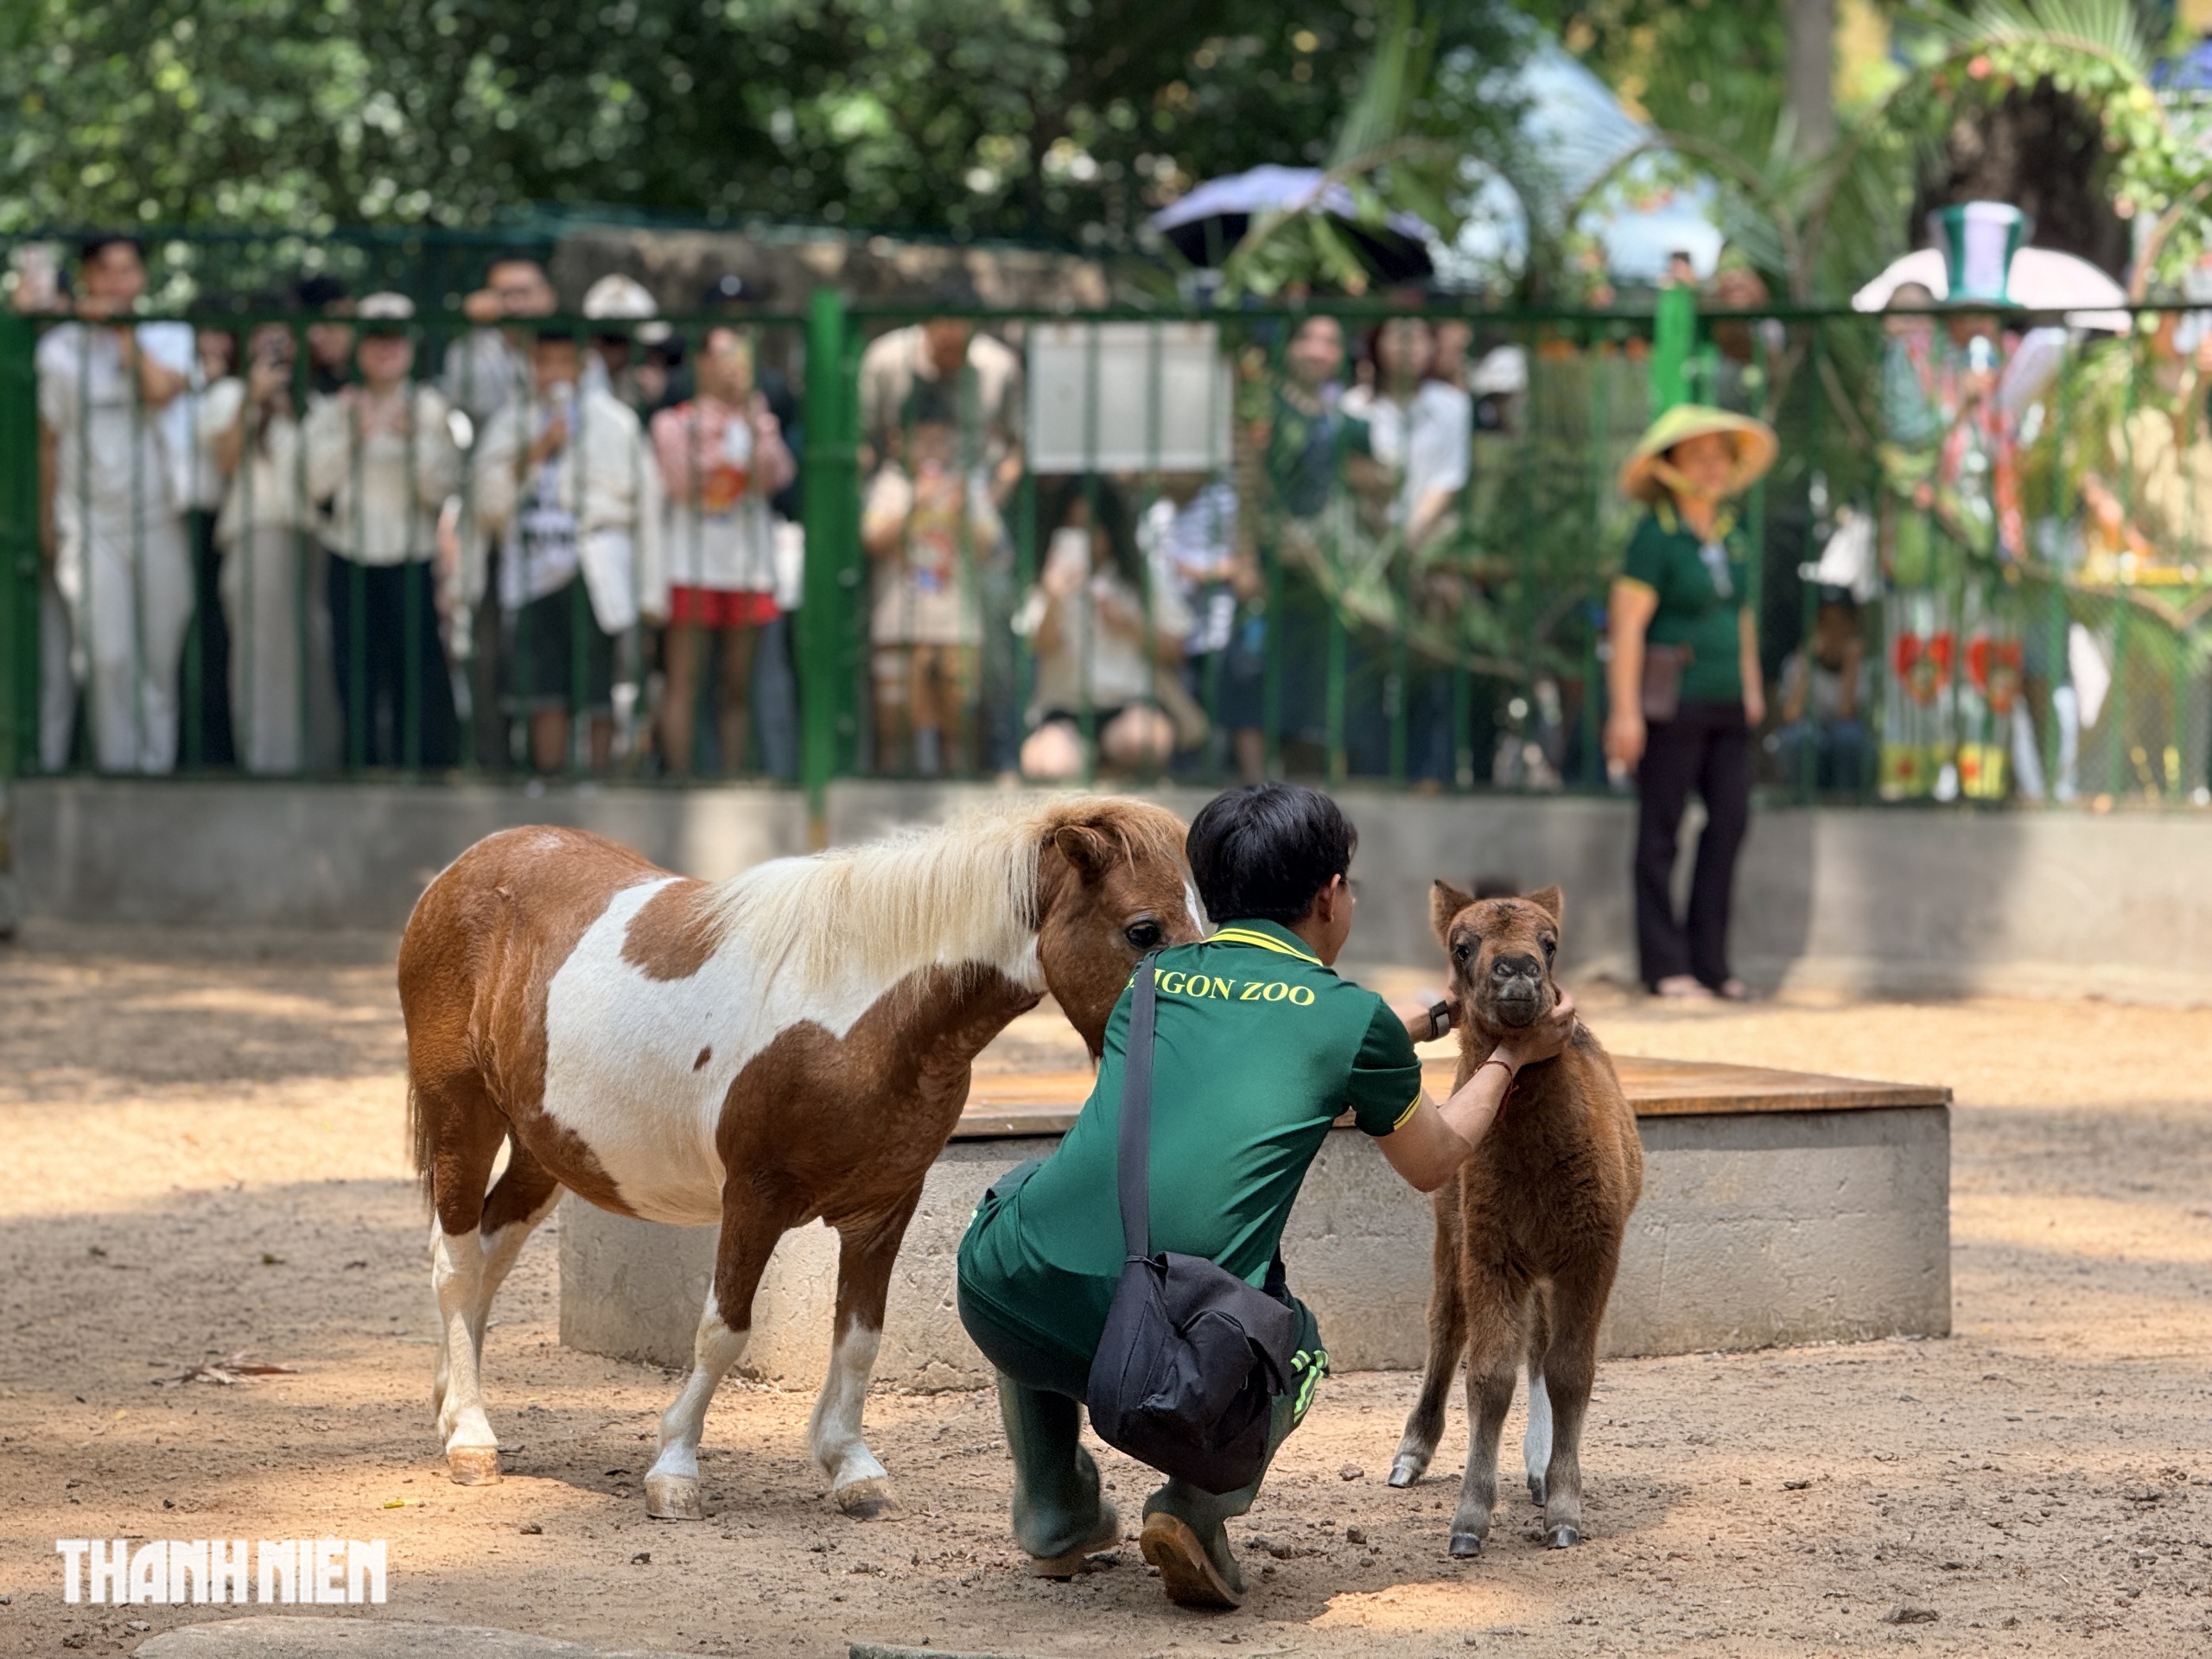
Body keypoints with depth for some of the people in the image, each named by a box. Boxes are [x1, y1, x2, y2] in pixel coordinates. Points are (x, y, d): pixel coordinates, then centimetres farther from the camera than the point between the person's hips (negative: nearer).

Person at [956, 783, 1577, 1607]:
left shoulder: (1154, 980, 21)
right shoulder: (1352, 1018, 8)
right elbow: (1432, 1161, 27)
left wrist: (1439, 1010, 54)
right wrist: (1510, 1055, 44)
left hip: (1007, 1312, 3)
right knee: (1296, 1351, 35)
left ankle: (1053, 1517, 35)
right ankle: (1198, 1501, 5)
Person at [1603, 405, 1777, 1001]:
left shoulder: (1727, 531, 13)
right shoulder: (1656, 535, -9)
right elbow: (1627, 623, -13)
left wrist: (1751, 687, 18)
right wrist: (1625, 711, -17)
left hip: (1725, 703, 7)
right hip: (1669, 701, -7)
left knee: (1731, 817, -2)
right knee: (1661, 829, -1)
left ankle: (1709, 959, 4)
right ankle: (1664, 967, 2)